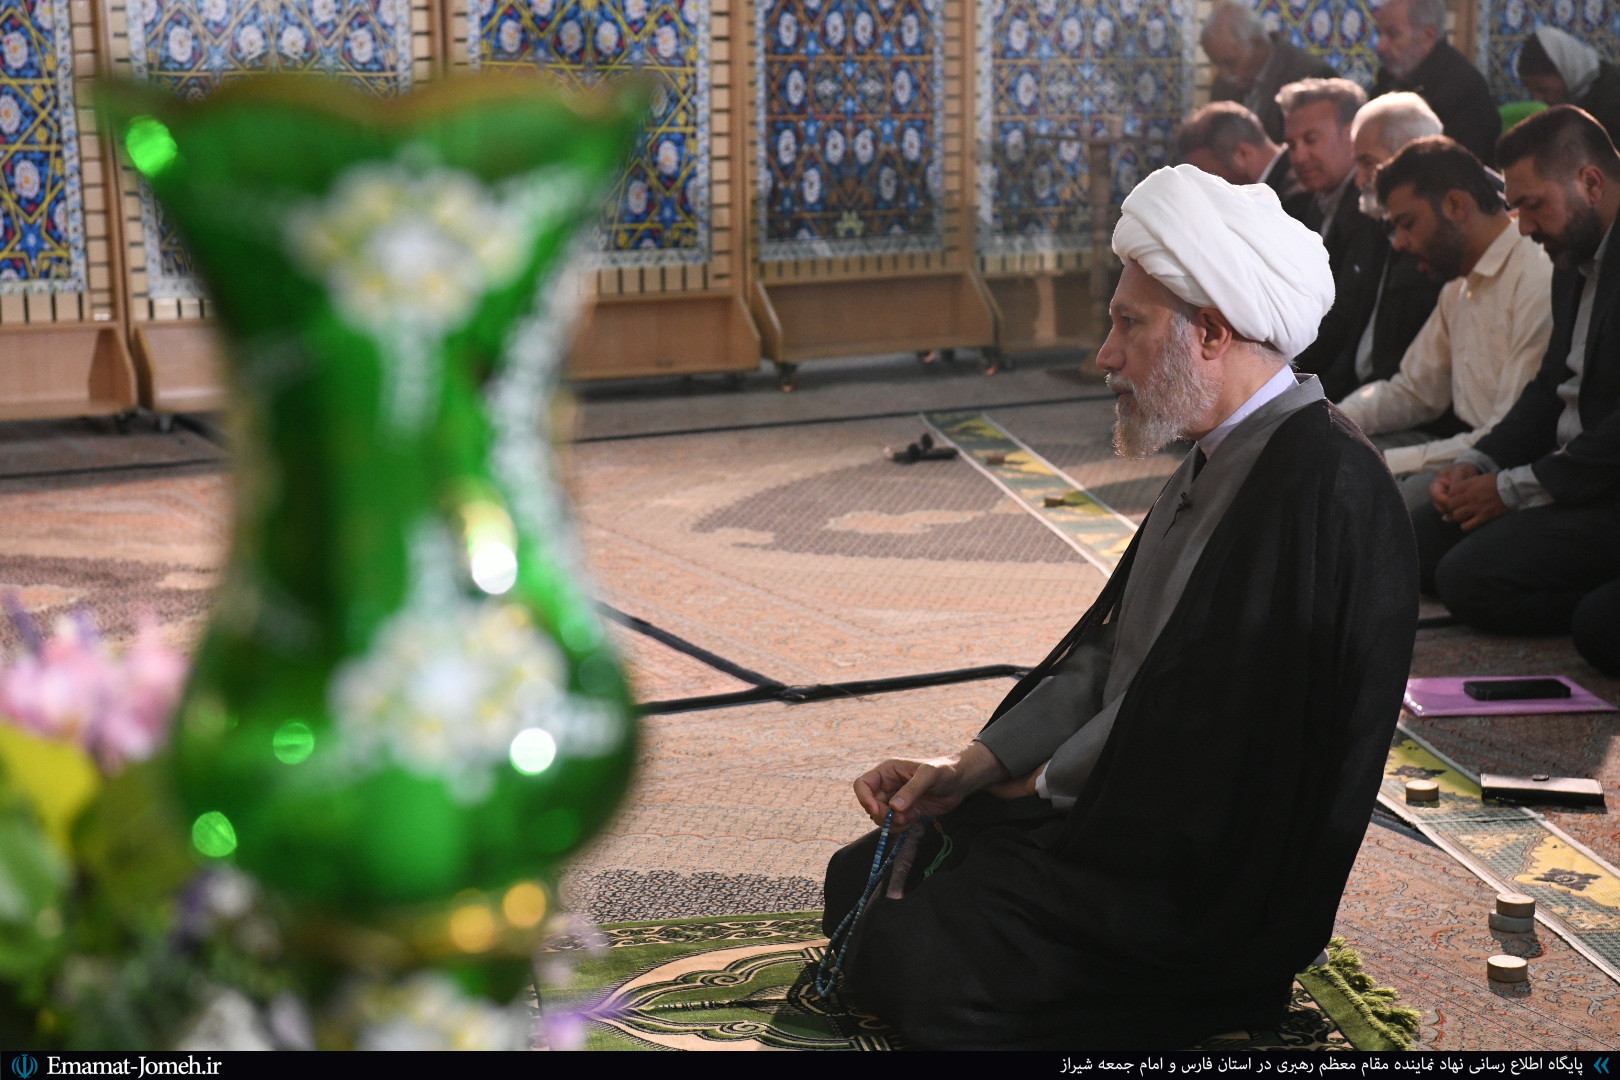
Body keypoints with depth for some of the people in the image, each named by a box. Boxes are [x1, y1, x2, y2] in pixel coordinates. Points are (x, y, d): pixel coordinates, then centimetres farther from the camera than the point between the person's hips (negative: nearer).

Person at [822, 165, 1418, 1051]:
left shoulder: (1323, 487, -23)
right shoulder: (1222, 460, 10)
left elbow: (1194, 720, -24)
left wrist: (1042, 782, -7)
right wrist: (973, 767, 1)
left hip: (1209, 882, -10)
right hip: (1127, 815, 10)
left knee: (915, 962, -20)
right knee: (862, 880, 7)